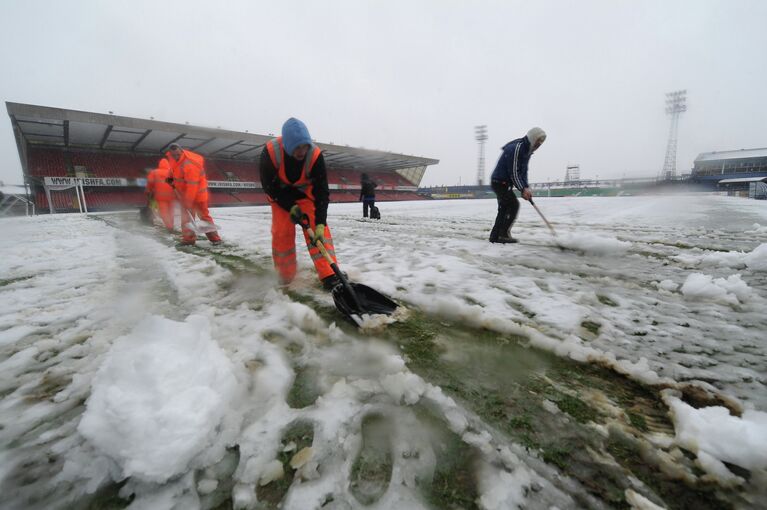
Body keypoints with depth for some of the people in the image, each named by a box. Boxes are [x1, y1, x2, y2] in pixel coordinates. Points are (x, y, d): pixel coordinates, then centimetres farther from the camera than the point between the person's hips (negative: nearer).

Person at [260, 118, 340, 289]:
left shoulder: (315, 155, -31)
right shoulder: (270, 152, -31)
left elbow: (321, 191, -30)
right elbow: (269, 186, -19)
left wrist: (320, 223, -38)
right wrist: (290, 207, -25)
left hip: (305, 191, 0)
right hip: (280, 193, 1)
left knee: (316, 226, -16)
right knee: (281, 232, -5)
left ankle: (329, 275, -18)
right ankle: (285, 276, 12)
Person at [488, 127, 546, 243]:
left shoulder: (527, 151, 13)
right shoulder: (516, 148, -18)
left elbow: (523, 171, 13)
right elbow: (513, 172, -22)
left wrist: (526, 187, -2)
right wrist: (523, 189, -19)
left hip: (504, 183, 11)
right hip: (500, 181, -11)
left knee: (504, 208, 12)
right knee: (513, 204, -13)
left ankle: (495, 236, 16)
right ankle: (504, 234, -11)